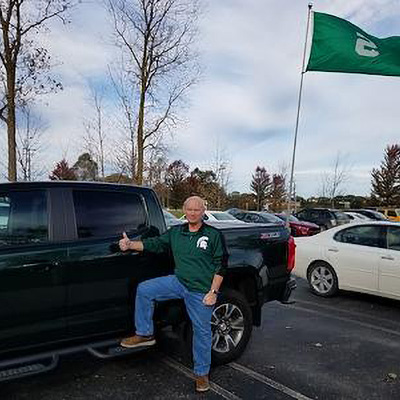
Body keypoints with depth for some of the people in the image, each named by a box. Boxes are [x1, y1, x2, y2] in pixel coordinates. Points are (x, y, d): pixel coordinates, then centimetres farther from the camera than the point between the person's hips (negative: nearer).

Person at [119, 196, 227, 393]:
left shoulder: (214, 235, -8)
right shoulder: (175, 232, 5)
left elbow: (221, 265, -8)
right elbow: (155, 243, 4)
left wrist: (213, 292, -13)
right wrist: (131, 244, -12)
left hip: (201, 291, -4)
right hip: (178, 282, 4)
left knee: (202, 331, 7)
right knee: (144, 289, -9)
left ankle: (202, 373, 29)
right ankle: (145, 334, 7)